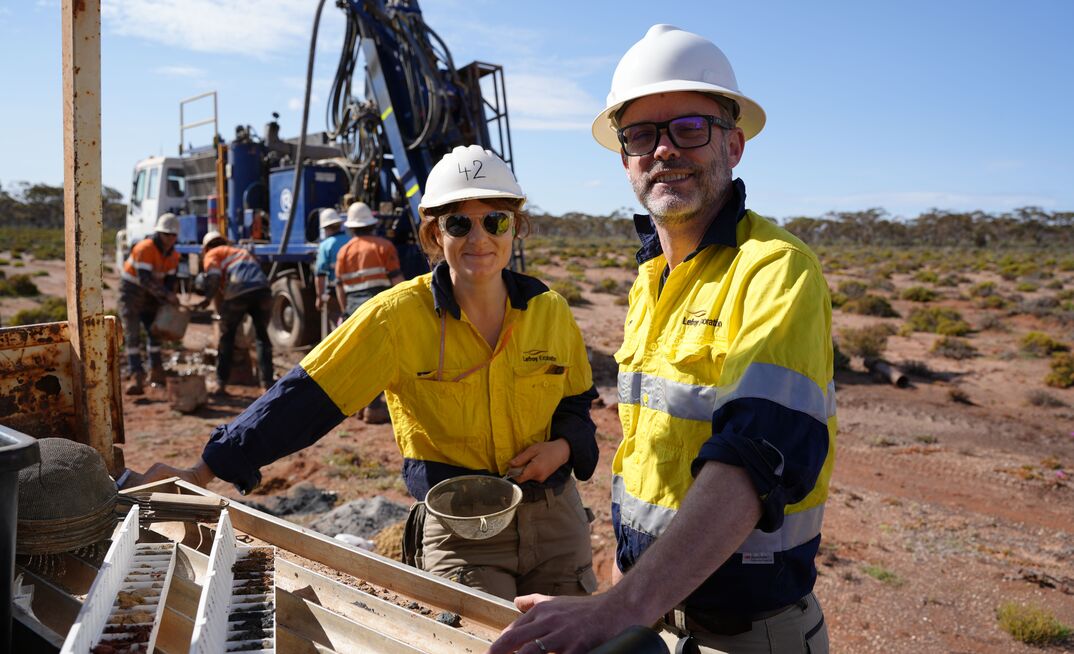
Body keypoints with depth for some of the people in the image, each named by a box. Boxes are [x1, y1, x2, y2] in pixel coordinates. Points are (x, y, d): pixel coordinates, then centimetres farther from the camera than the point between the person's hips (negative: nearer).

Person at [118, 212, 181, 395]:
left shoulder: (173, 256, -2)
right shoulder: (145, 248, -24)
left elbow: (170, 280, 0)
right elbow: (144, 279, -32)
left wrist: (168, 304, -13)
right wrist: (167, 296, -35)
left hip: (151, 295, 7)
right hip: (132, 292, -7)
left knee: (155, 331, 13)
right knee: (132, 334, -14)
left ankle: (156, 371, 26)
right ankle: (136, 376, -18)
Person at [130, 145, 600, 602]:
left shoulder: (549, 311, -1)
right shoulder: (399, 315, -13)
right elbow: (306, 398, -13)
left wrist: (564, 447, -8)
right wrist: (205, 471, -16)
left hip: (556, 518, 4)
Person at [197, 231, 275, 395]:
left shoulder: (211, 254, 19)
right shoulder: (240, 251, 36)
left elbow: (214, 277, -2)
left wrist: (207, 299, 6)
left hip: (238, 292, -4)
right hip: (262, 289, 4)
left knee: (226, 337, 14)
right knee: (262, 336, 15)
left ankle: (221, 385, 16)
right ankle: (267, 384, 9)